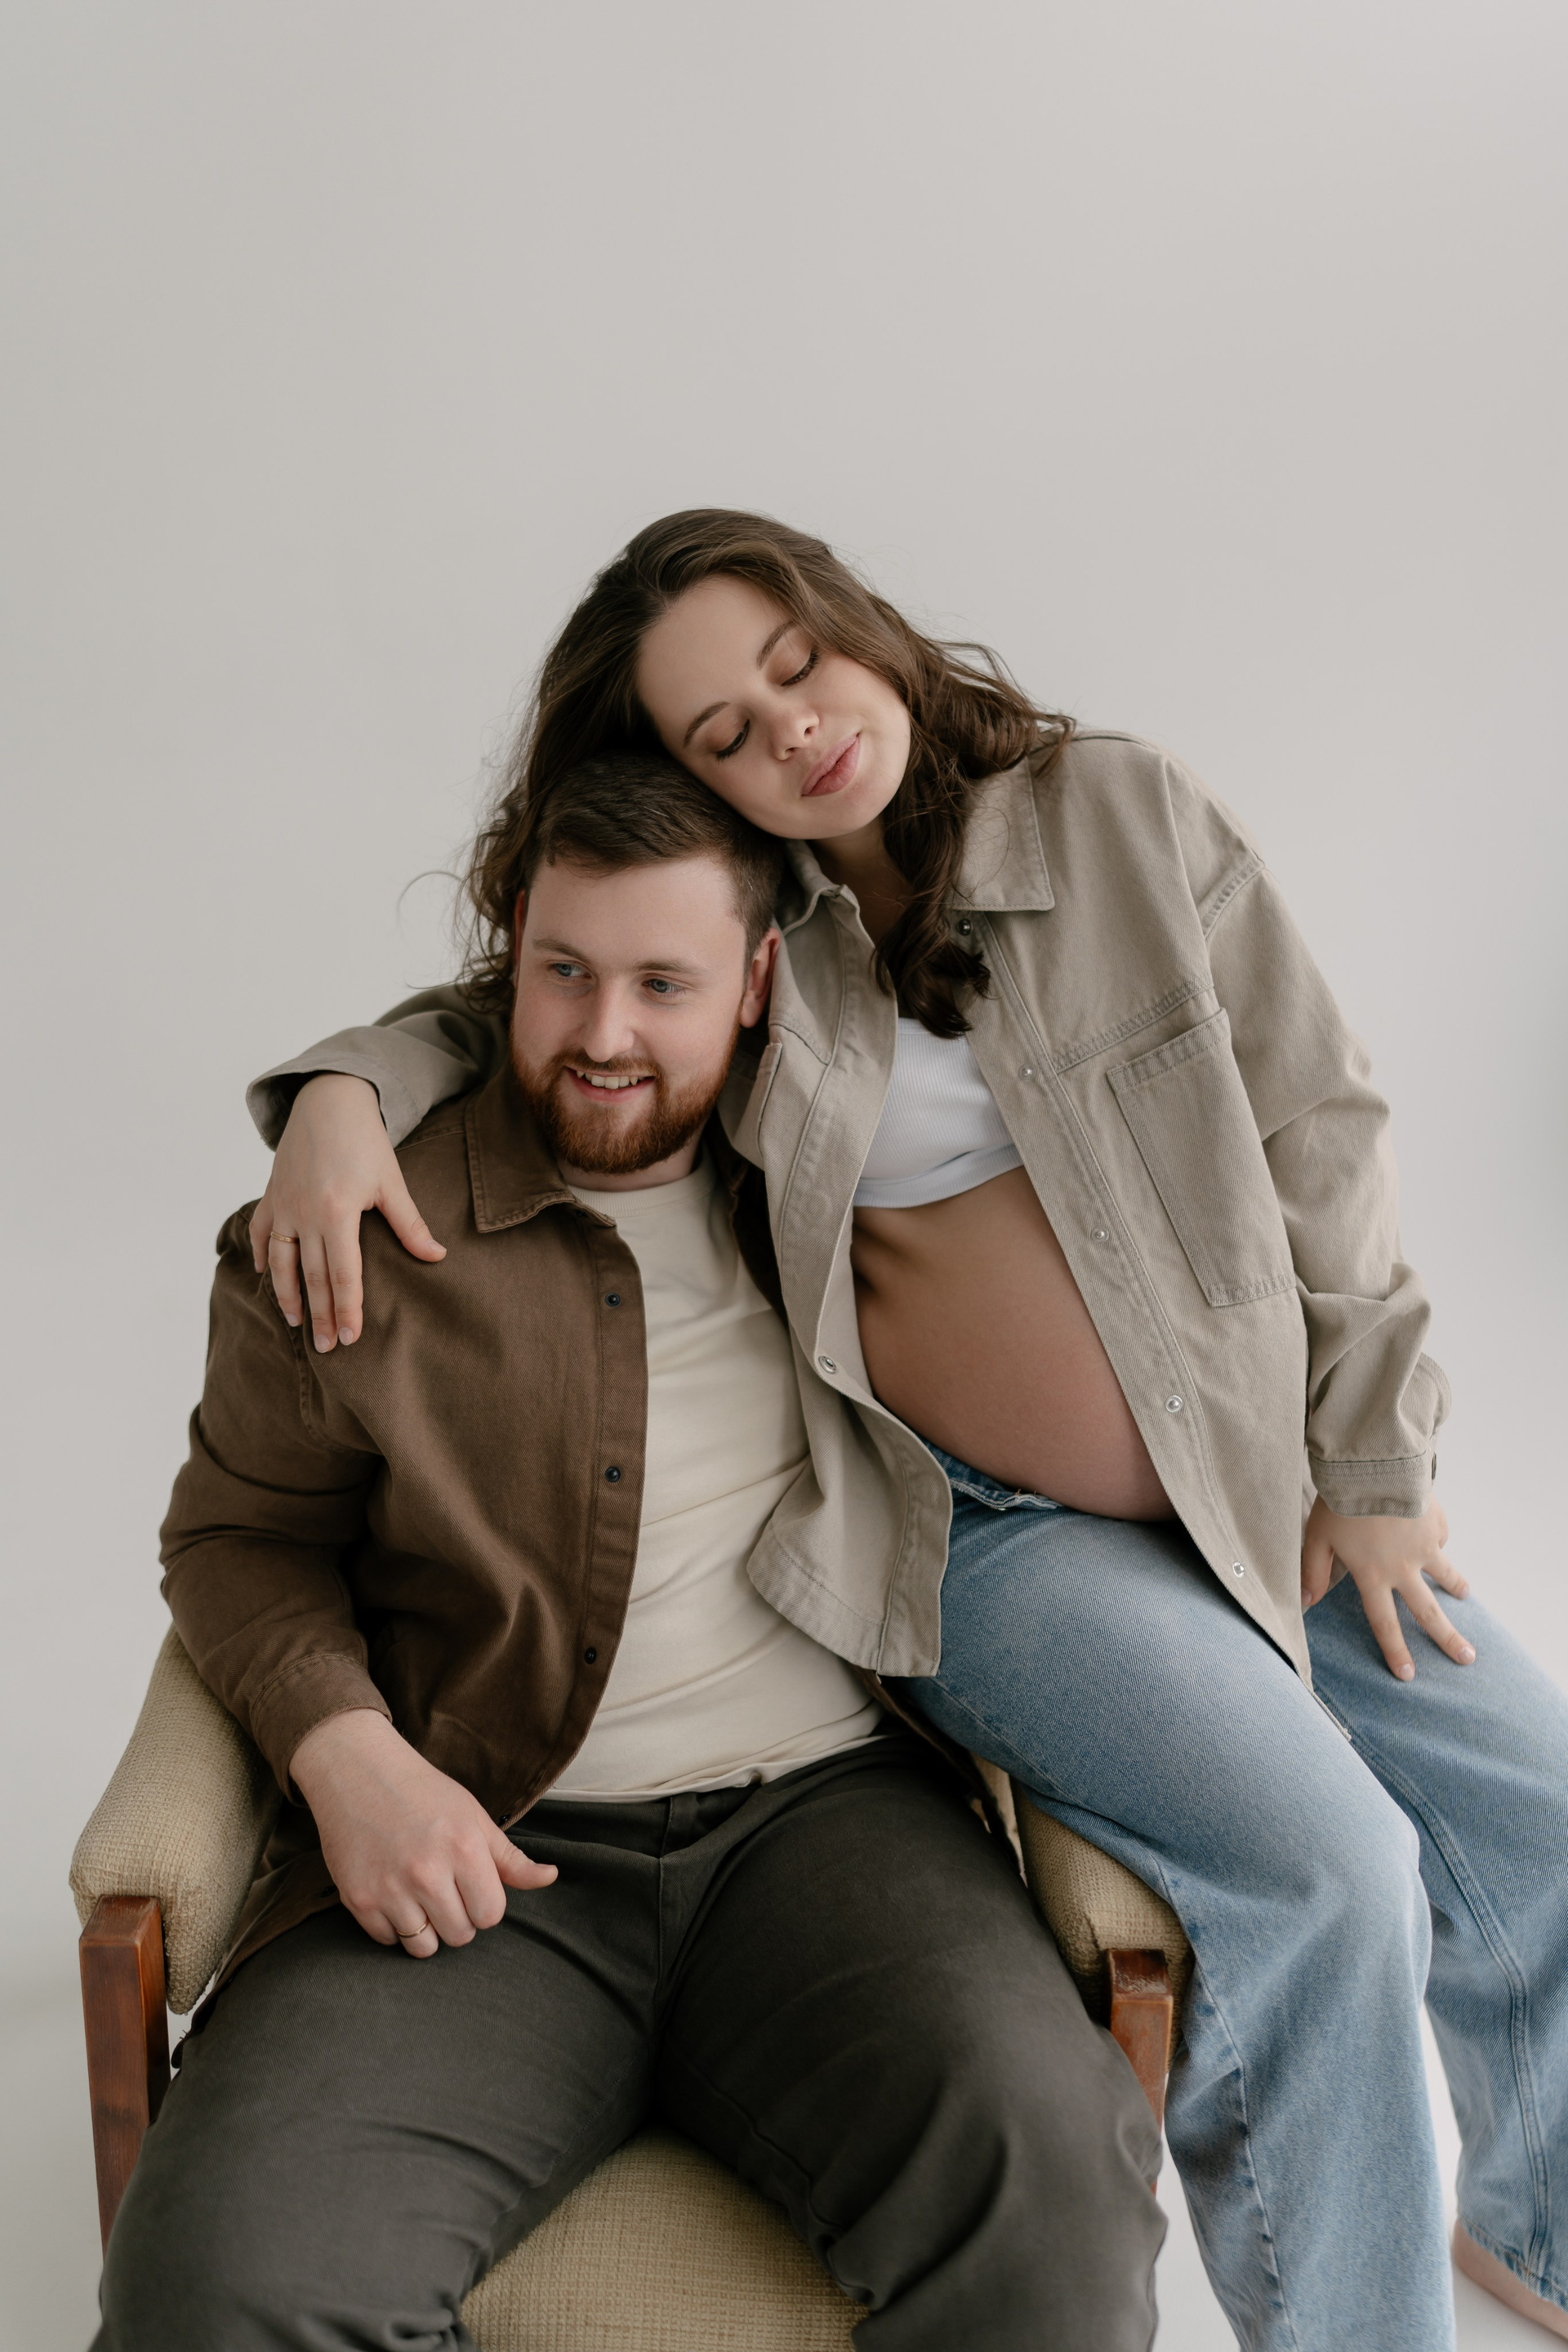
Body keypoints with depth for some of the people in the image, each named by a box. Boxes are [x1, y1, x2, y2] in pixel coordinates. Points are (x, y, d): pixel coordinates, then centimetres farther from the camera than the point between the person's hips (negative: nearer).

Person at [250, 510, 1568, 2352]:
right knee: (1325, 1880, -22)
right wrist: (343, 1092, -12)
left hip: (1259, 1480, 3)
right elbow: (491, 1007, 12)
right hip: (987, 1528, -3)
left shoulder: (1125, 815, -2)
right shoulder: (741, 923, -1)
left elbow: (1314, 1133, 0)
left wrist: (1370, 1463, 0)